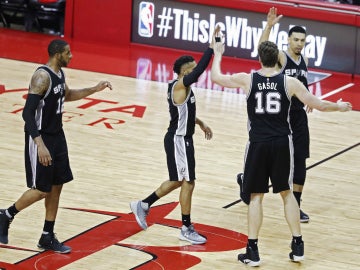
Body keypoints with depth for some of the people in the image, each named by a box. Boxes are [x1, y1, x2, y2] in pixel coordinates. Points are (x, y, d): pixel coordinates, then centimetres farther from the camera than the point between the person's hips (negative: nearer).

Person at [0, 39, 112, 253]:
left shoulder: (60, 73, 5)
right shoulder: (42, 77, -22)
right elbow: (28, 113, -26)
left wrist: (95, 89, 19)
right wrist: (40, 145, -32)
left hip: (57, 137, 9)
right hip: (40, 139, -9)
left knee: (56, 187, 10)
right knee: (41, 190, -3)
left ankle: (48, 237, 17)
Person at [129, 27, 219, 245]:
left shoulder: (183, 87, 9)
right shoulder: (179, 86, -20)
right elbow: (199, 71, -35)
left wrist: (200, 123, 19)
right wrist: (211, 47, -35)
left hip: (182, 139, 10)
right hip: (179, 140, -10)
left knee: (177, 181, 20)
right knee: (188, 182, -4)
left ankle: (143, 206, 31)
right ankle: (187, 229, 4)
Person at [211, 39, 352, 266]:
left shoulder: (247, 80, -4)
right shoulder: (289, 83, -4)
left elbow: (216, 77, 9)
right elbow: (319, 105, 3)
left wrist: (218, 55, 27)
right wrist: (340, 107, 23)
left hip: (258, 144, -1)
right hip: (282, 144, 1)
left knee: (256, 196, 8)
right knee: (287, 192, 16)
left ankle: (253, 251, 5)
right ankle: (298, 246, 17)